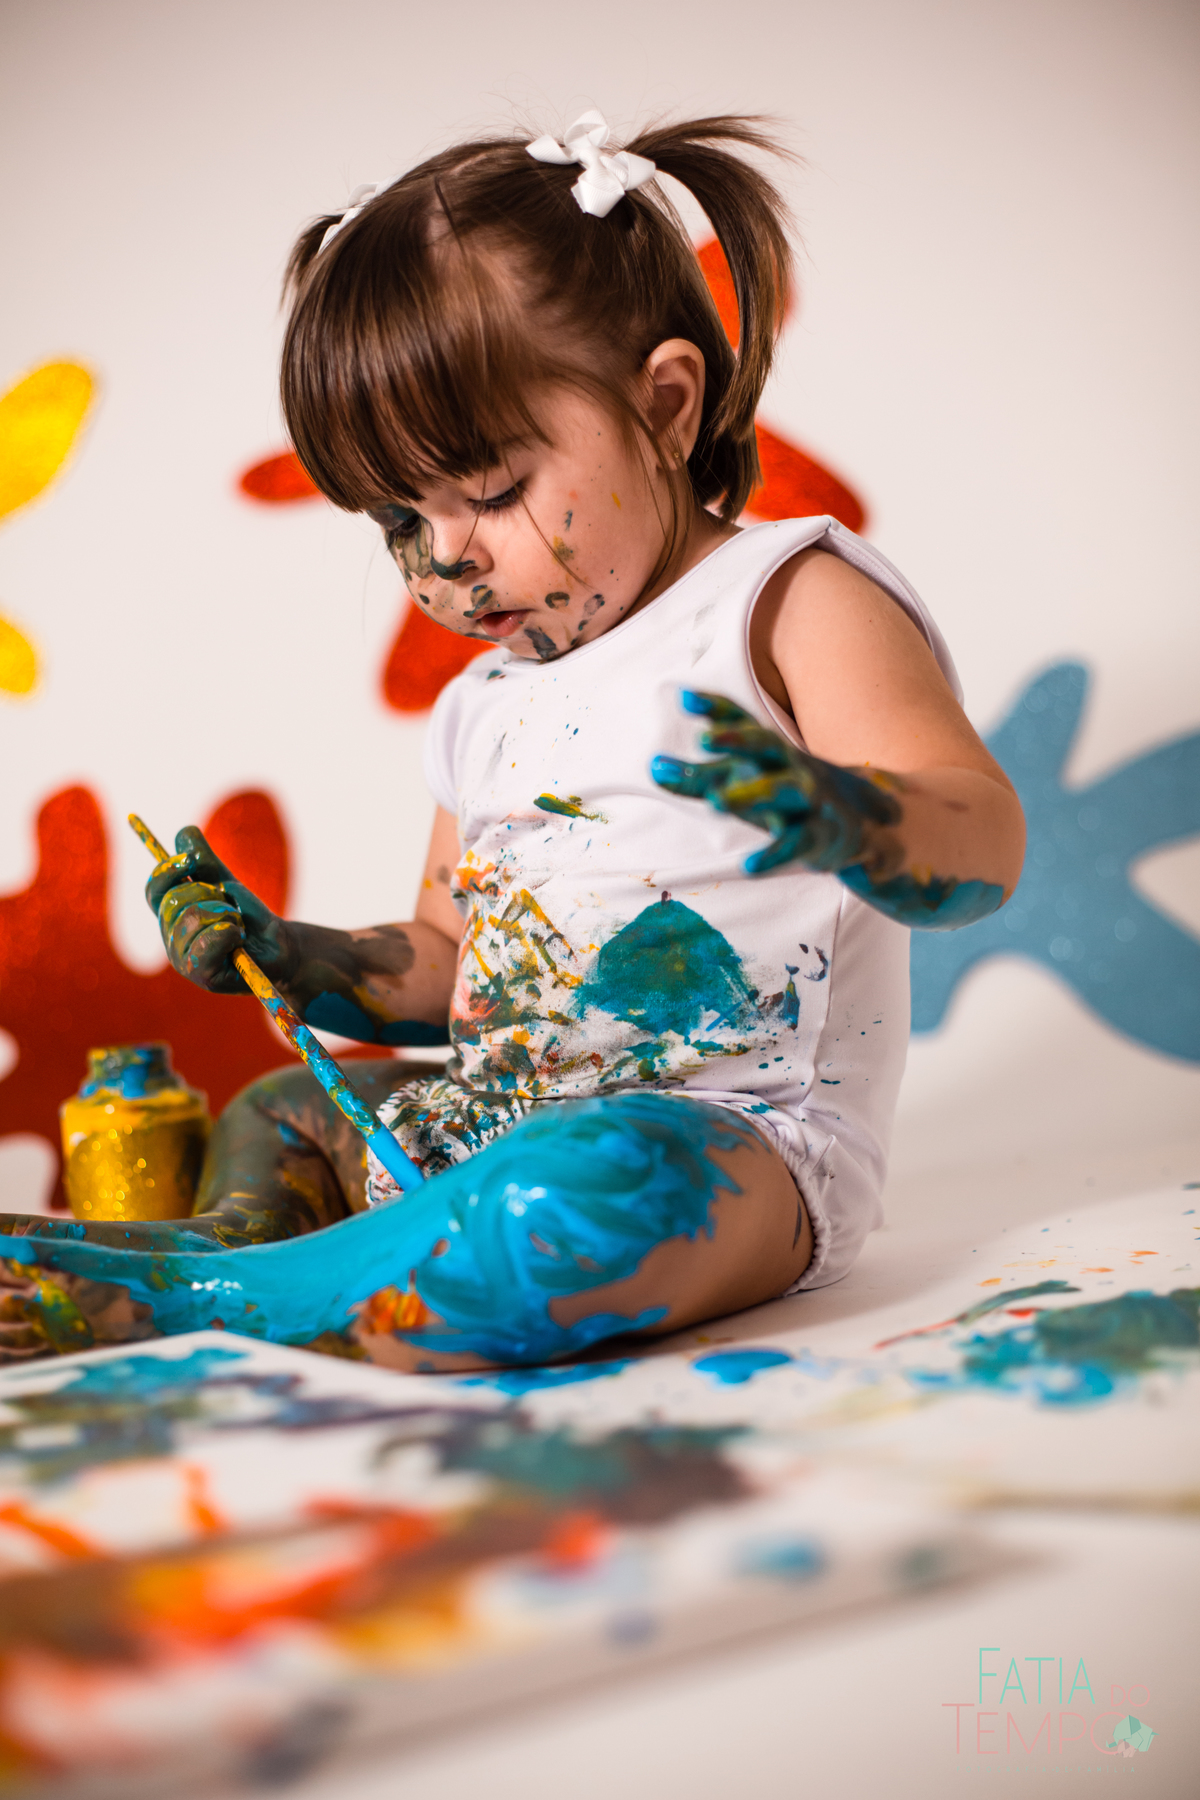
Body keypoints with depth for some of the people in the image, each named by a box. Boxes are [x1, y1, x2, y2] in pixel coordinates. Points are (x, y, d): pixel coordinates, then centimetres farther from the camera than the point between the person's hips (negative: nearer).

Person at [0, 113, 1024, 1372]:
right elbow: (450, 966, 26)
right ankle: (241, 1233, -8)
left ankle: (168, 1287, -25)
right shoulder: (484, 709, 16)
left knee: (585, 1197, -41)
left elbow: (981, 848, -22)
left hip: (729, 1138, -9)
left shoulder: (790, 603, -8)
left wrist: (841, 818, -44)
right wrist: (292, 960, 8)